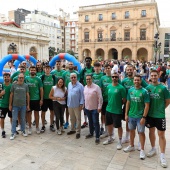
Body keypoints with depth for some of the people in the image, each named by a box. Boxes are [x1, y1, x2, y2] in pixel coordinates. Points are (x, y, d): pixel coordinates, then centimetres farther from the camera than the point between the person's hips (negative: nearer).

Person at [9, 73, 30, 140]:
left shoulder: (25, 85, 2)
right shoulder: (14, 85, -2)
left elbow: (27, 95, 6)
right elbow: (11, 95, 1)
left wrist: (28, 105, 4)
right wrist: (10, 105, 1)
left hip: (23, 105, 1)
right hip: (15, 105, -1)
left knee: (23, 119, 12)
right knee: (14, 119, 4)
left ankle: (23, 131, 27)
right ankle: (13, 133, 15)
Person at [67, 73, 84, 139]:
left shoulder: (80, 85, -12)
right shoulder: (69, 84, 6)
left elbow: (82, 96, -12)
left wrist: (81, 104, -15)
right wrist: (68, 102, 14)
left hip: (77, 105, -6)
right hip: (70, 104, 6)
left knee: (78, 119, 3)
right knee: (72, 118, 18)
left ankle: (78, 132, 11)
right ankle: (72, 129, 33)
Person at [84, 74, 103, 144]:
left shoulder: (96, 87, -13)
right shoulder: (85, 87, 7)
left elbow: (100, 98, -14)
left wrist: (99, 107, -16)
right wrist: (84, 105, 14)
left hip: (95, 108, -6)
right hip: (87, 108, 6)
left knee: (96, 123, -1)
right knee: (90, 121, 20)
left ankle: (97, 137, 7)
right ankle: (91, 133, 35)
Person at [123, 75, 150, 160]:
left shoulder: (144, 91, -12)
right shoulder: (130, 90, 1)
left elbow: (147, 105, -12)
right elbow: (128, 103, 6)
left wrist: (144, 117, -15)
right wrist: (126, 114, 4)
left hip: (140, 116, -4)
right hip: (131, 115, 4)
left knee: (141, 132, 6)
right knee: (131, 130, 18)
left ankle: (142, 150, 22)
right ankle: (131, 146, 37)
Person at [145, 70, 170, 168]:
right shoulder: (148, 87, -1)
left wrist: (161, 108, -1)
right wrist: (151, 108, 0)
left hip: (160, 115, -3)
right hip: (150, 114, 3)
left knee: (161, 135, 3)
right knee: (151, 131, 17)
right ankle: (153, 149, 36)